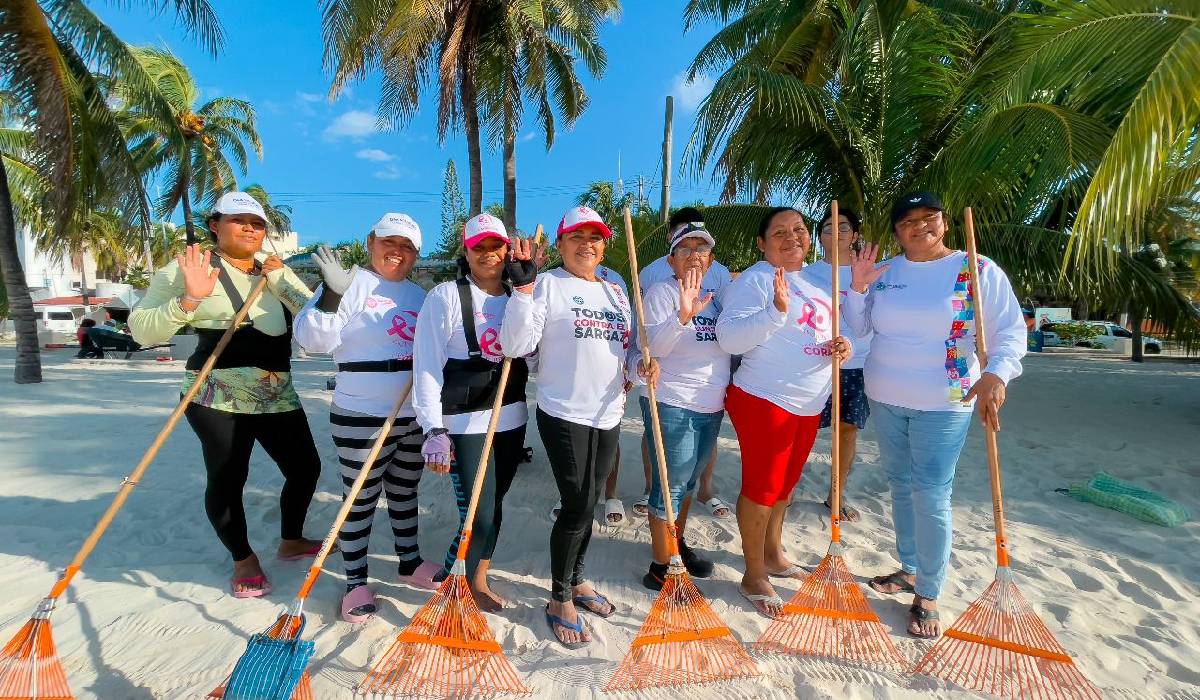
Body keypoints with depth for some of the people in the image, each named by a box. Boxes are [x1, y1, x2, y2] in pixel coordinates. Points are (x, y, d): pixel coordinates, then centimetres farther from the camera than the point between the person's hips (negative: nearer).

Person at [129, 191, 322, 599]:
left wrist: (282, 281, -8)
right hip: (218, 397, -5)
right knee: (227, 478, 0)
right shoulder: (188, 268, -3)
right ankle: (243, 560, 24)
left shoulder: (276, 273, 13)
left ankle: (291, 542, 32)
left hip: (277, 396, 5)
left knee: (305, 466, 9)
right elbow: (142, 330, -7)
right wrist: (188, 299, -22)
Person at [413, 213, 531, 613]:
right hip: (465, 424, -5)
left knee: (493, 506, 15)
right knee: (478, 515, -5)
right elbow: (427, 366, -11)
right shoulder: (446, 296, -8)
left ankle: (477, 581, 36)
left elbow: (531, 353, 11)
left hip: (511, 419, 5)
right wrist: (433, 429, -18)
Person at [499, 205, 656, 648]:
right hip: (564, 415, -6)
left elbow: (629, 346, 18)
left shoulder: (616, 291, 13)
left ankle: (577, 582, 36)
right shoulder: (548, 284, -6)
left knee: (588, 504, 16)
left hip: (609, 415, 6)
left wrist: (642, 363, -4)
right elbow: (515, 346, -16)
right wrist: (523, 288, -23)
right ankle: (559, 599, 18)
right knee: (577, 507, -3)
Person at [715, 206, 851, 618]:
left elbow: (823, 333, 24)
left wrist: (840, 345, 1)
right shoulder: (754, 280, -13)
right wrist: (777, 310, -33)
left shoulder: (817, 280, 14)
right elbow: (729, 338, -23)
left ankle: (774, 557, 39)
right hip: (765, 400, -8)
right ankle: (754, 577, 18)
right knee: (760, 488, 1)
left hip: (809, 403, 9)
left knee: (785, 484, 20)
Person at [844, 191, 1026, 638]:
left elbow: (1010, 331, -9)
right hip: (885, 400, 5)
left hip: (943, 404, -4)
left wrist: (996, 374, -27)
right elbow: (860, 327, 7)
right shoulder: (884, 272, 5)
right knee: (901, 487, 15)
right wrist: (858, 288, -8)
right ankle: (909, 570, 33)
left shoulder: (979, 271, -6)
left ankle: (927, 596, 13)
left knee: (931, 496, -4)